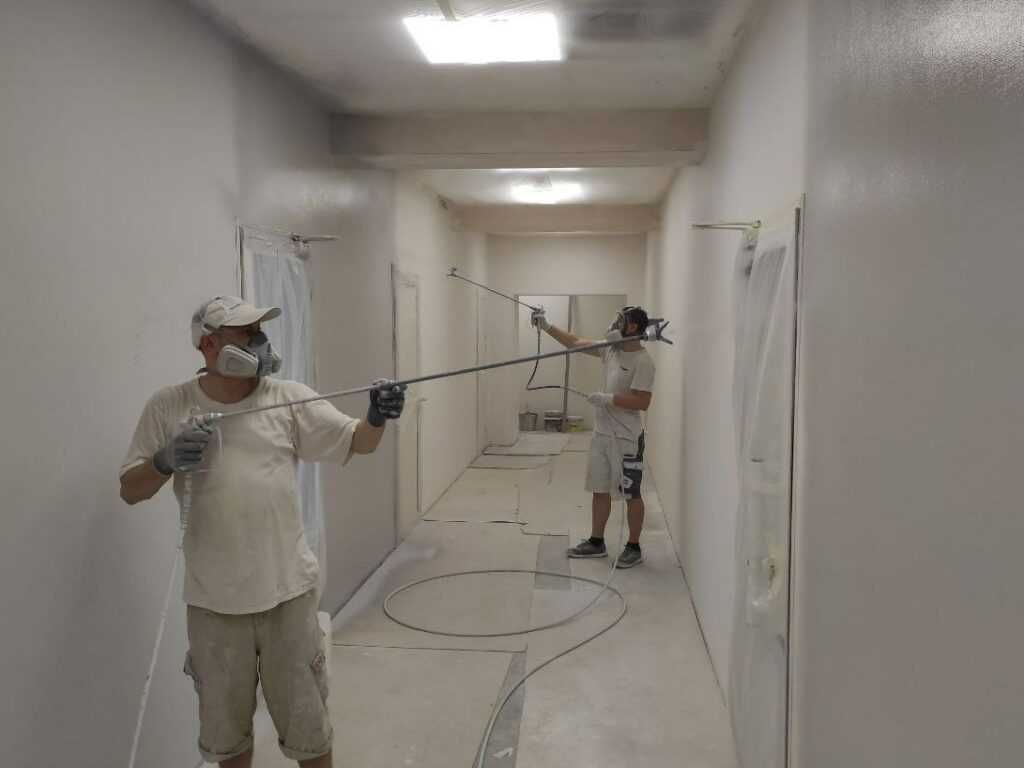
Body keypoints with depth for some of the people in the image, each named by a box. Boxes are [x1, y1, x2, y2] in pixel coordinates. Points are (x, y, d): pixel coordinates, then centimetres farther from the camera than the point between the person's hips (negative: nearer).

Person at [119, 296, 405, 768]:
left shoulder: (288, 398, -4)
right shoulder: (167, 407, -4)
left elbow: (357, 443, -6)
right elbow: (130, 491, -1)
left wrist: (376, 419, -28)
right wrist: (164, 461, -22)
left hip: (287, 591, 0)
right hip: (212, 600, 1)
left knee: (305, 721, 14)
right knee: (226, 726, 21)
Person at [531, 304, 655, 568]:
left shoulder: (643, 361, -17)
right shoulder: (610, 349, 6)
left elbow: (642, 402, -22)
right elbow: (575, 342, 13)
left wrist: (608, 399, -22)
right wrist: (547, 326, 7)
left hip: (627, 439, -8)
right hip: (601, 434, 8)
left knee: (631, 494, 5)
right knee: (599, 490, 15)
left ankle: (634, 548, 17)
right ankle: (596, 542, 28)